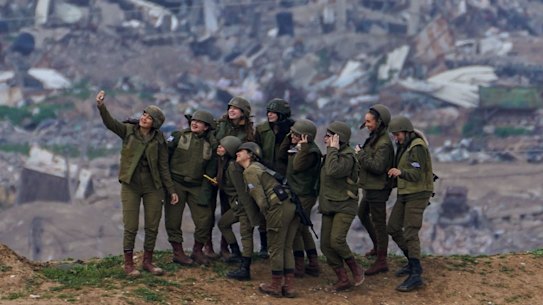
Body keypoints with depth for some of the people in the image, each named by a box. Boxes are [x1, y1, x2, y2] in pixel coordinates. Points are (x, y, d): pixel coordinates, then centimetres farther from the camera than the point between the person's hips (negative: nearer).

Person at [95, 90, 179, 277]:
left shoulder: (158, 140, 2)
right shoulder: (128, 131, -1)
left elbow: (163, 167, 5)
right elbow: (110, 123, -18)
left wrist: (171, 190, 2)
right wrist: (101, 106, -36)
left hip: (152, 187, 2)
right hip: (131, 186, -2)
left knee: (152, 226, 5)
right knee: (131, 227, -3)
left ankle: (148, 261, 19)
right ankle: (128, 264, 6)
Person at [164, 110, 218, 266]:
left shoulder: (211, 144, 3)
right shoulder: (179, 136, -3)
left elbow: (210, 171, 4)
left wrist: (205, 192, -5)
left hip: (196, 186, 2)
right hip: (175, 183, -2)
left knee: (204, 218, -3)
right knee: (173, 219, -1)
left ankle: (197, 250, 16)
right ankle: (178, 252, 12)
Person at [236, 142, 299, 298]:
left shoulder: (249, 171, -2)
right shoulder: (258, 166, 25)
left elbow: (260, 197, -9)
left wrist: (267, 214, 2)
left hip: (279, 208, -9)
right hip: (291, 205, 9)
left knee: (276, 250, 4)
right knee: (286, 249, 13)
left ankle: (276, 286, 14)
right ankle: (289, 287, 14)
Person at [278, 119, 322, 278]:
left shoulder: (311, 152, -19)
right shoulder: (296, 147, 10)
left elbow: (297, 166, -26)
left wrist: (302, 148, -27)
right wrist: (289, 139, 7)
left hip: (303, 196, -10)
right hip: (297, 194, 10)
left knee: (295, 230, -5)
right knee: (304, 230, 16)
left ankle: (299, 267, 1)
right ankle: (313, 265, 22)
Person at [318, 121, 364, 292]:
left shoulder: (347, 156, -15)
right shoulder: (332, 155, 12)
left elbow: (333, 171, -32)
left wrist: (333, 150, -24)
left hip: (344, 207, -9)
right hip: (329, 207, 9)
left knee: (336, 240, -23)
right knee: (326, 245, 1)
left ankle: (355, 269, -1)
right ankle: (343, 280, 9)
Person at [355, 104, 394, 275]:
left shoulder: (384, 144, -23)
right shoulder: (375, 138, 8)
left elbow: (377, 166, -30)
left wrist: (361, 154, -22)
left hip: (378, 189, -11)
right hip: (369, 186, 11)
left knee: (379, 223, -5)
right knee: (362, 214, 27)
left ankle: (381, 261, 1)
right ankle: (377, 246, 41)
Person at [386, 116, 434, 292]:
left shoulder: (417, 147, -19)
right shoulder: (405, 146, 11)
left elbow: (416, 175, -24)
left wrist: (400, 172, -39)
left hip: (418, 194, -10)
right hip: (406, 193, 10)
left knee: (410, 233, -14)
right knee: (393, 229, 11)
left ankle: (415, 276, -15)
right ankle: (413, 262, 24)